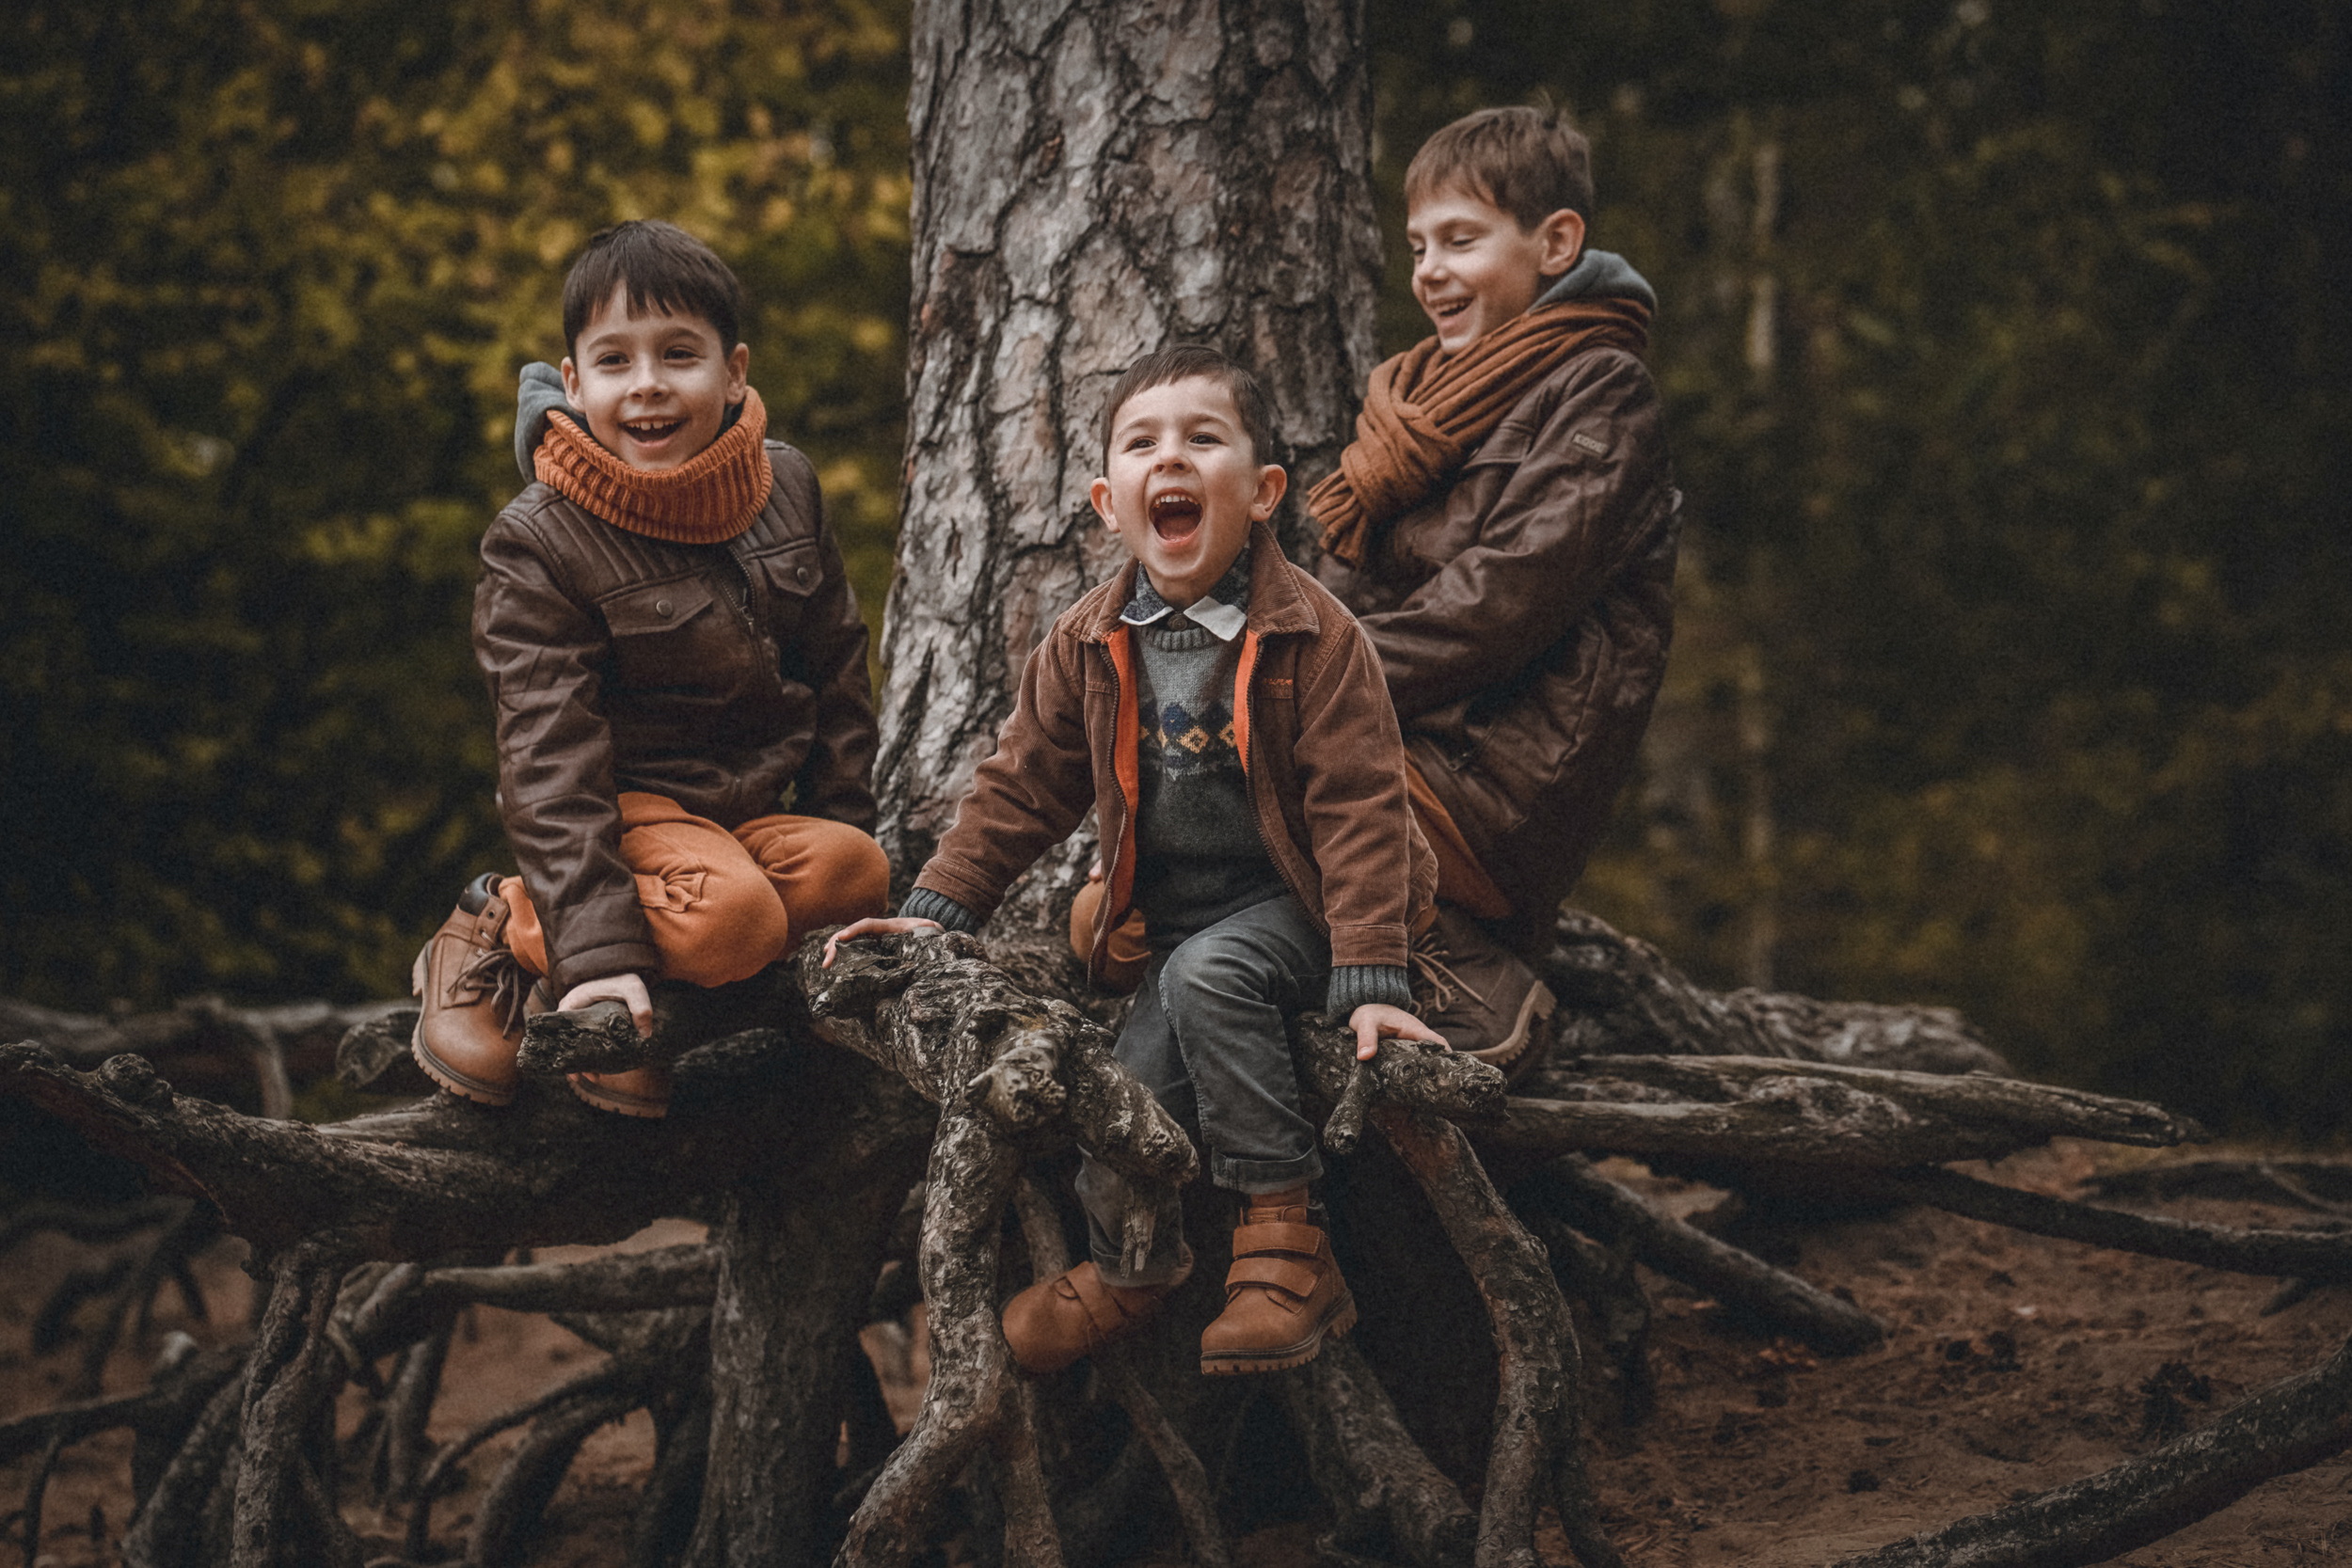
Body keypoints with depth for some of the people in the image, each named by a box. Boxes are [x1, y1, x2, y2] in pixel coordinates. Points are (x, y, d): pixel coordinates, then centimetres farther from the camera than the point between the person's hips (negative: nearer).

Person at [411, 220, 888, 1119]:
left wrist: (845, 829, 5)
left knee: (853, 873, -24)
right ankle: (502, 935, -11)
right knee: (731, 919, -34)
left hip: (752, 809, 6)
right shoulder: (537, 545, -15)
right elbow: (550, 755, -21)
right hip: (626, 809, -6)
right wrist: (598, 952, -29)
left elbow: (836, 672, 12)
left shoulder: (786, 489, 1)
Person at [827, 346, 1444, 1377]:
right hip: (1178, 919, 4)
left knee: (1207, 973, -33)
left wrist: (1371, 977, -21)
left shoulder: (1312, 635, -12)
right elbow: (1022, 786, 11)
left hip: (1292, 903, -4)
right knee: (1138, 1075, -18)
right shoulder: (1088, 647, 2)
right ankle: (1126, 1273, 12)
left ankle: (1282, 1242, -26)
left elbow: (1358, 807, -14)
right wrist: (939, 907, 1)